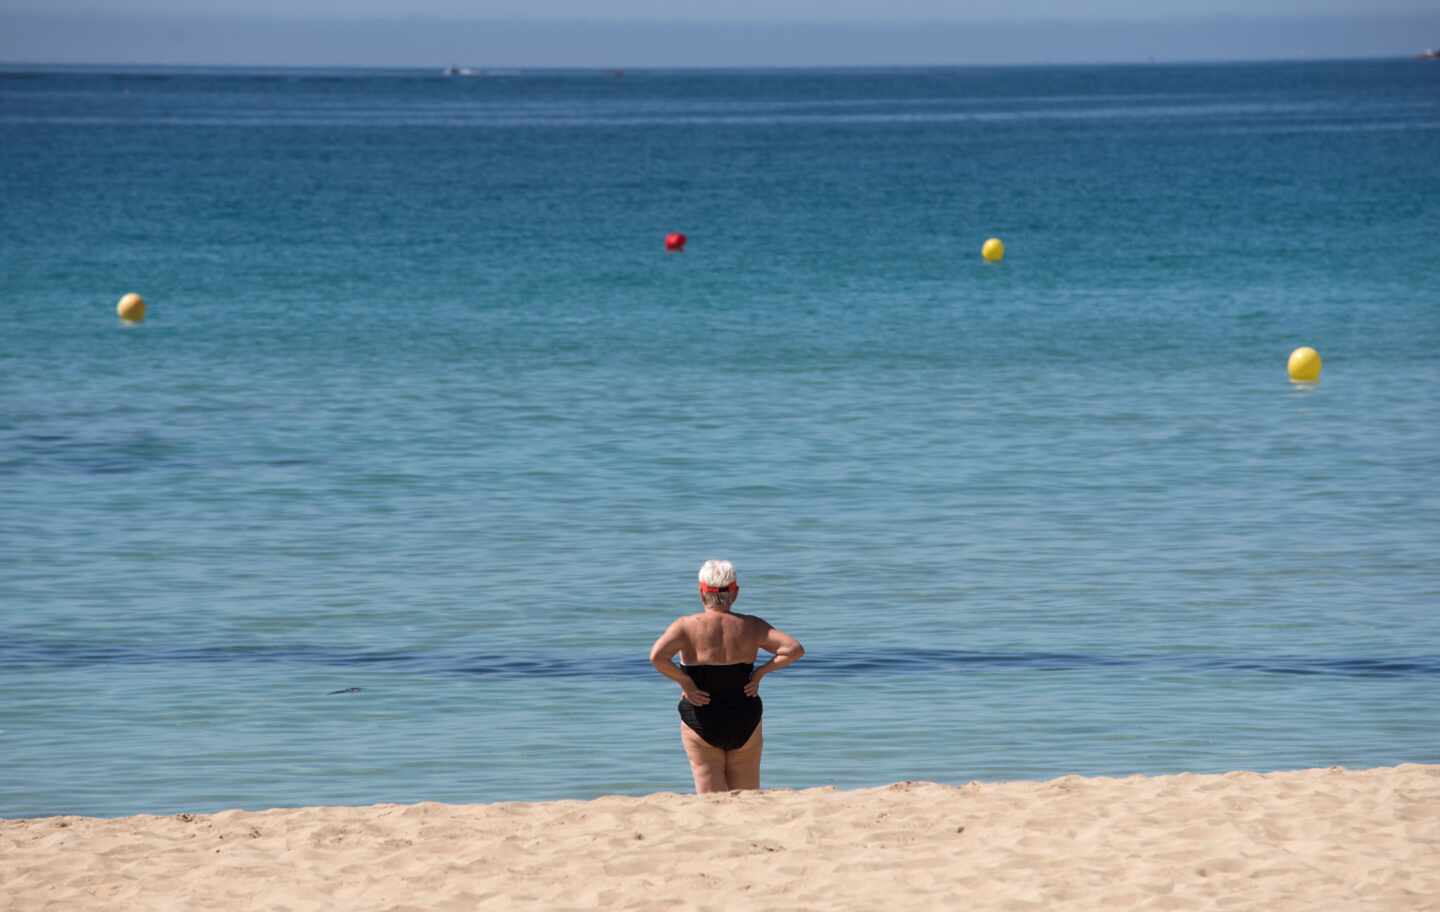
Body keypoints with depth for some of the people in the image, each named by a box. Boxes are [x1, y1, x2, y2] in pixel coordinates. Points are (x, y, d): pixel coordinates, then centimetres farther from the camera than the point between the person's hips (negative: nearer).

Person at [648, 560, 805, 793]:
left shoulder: (686, 627, -8)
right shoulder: (751, 627, -1)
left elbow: (657, 657, -23)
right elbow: (795, 649, -8)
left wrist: (685, 683, -12)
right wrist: (760, 672, -2)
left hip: (701, 721, -2)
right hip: (745, 724, 2)